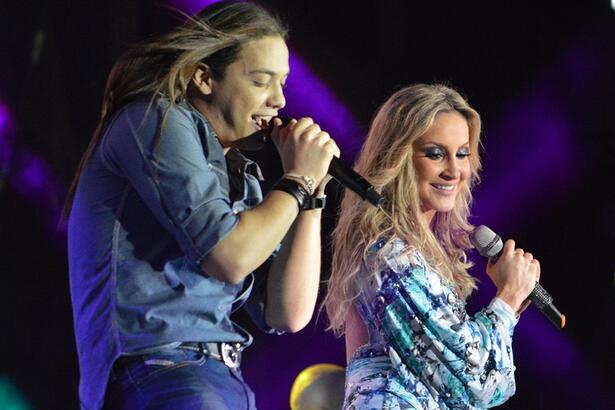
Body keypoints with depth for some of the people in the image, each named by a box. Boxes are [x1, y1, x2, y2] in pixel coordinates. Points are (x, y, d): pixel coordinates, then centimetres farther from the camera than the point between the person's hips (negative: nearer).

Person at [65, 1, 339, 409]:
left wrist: (311, 191, 11)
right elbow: (229, 258, -12)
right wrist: (297, 181, 2)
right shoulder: (156, 121, -1)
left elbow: (287, 314, 14)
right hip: (159, 376, -8)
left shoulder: (240, 178, 20)